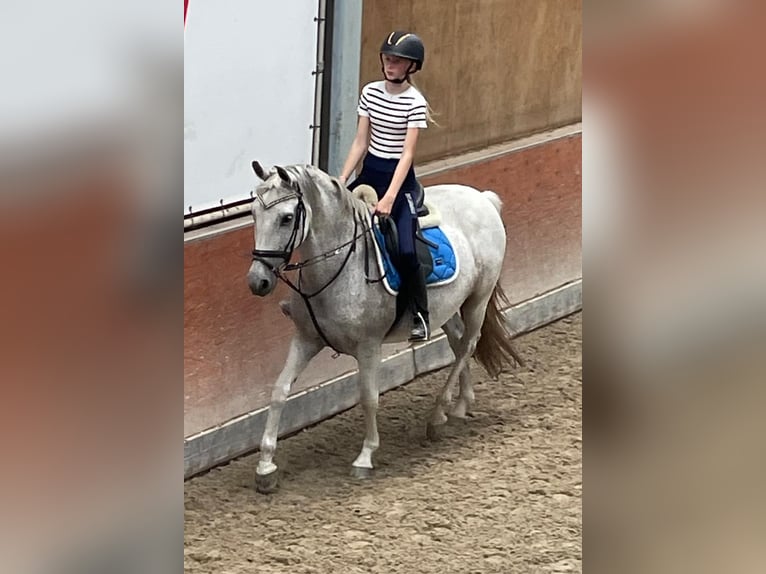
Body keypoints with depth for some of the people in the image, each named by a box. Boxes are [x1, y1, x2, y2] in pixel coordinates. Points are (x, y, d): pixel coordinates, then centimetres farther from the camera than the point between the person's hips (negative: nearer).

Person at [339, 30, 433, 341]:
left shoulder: (415, 103, -13)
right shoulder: (370, 92, 2)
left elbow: (407, 153, -18)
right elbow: (360, 142, 4)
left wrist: (390, 197, -27)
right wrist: (341, 180, -6)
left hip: (399, 178, -6)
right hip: (369, 172, 6)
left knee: (406, 251, -19)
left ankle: (421, 317, -2)